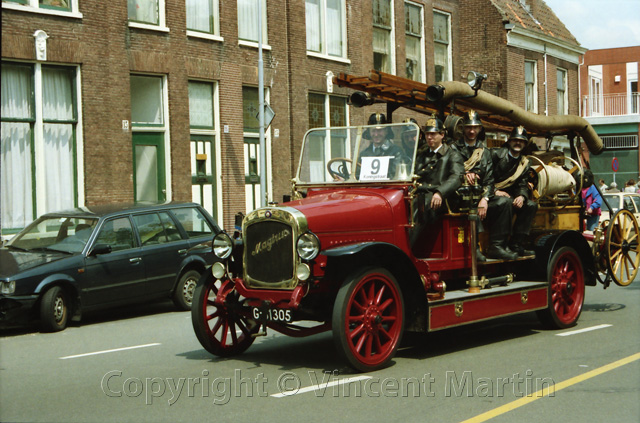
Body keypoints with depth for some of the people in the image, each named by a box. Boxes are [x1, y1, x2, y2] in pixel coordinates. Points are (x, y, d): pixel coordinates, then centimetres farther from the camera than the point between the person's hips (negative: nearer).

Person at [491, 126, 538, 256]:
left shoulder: (524, 163, 15)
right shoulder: (497, 154, -4)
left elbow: (522, 185, 8)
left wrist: (521, 196, -15)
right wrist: (494, 191, -22)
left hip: (508, 195, 7)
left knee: (531, 205, -12)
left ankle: (516, 244, -13)